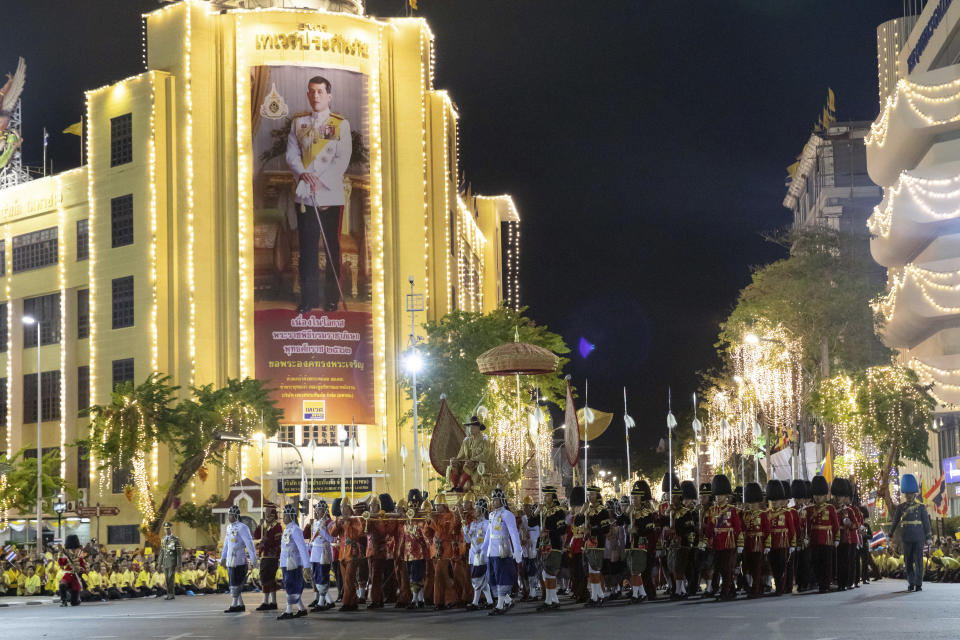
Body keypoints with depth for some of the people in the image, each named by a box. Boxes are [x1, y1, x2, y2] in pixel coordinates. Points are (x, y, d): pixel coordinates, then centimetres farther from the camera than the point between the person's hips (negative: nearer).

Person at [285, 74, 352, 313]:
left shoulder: (341, 124, 1)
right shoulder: (298, 122, 10)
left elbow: (342, 160, -5)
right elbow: (291, 154, 6)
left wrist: (320, 180, -15)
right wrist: (303, 174, -13)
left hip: (331, 195, -2)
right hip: (304, 195, 2)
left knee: (332, 248, 4)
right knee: (307, 247, 3)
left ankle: (332, 297, 13)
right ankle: (308, 298, 8)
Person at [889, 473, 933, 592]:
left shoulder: (921, 507, 0)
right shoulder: (901, 507, 6)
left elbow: (926, 522, 1)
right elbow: (895, 521, 13)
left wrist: (928, 537, -2)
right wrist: (891, 534, 17)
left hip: (919, 537, -2)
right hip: (907, 538, 2)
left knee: (918, 560, -3)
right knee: (908, 561, 4)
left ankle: (919, 584, 0)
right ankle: (911, 583, 13)